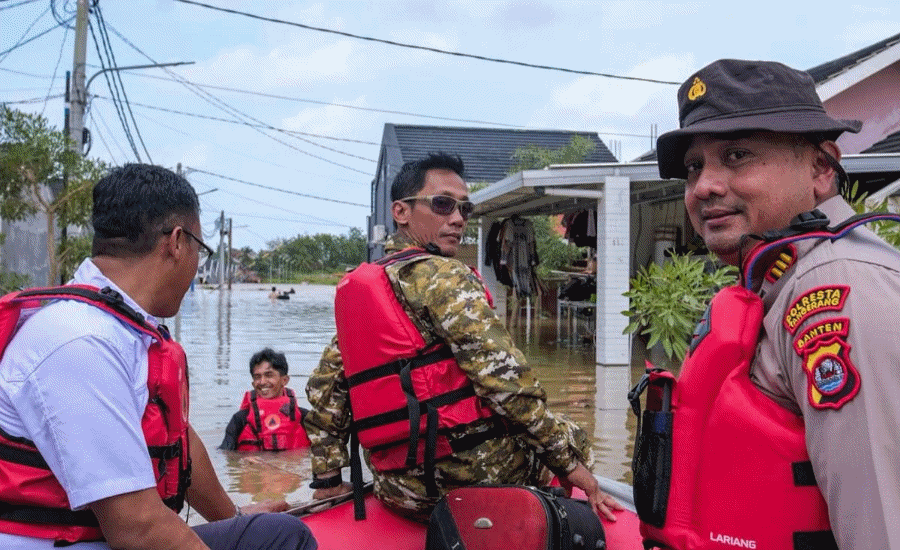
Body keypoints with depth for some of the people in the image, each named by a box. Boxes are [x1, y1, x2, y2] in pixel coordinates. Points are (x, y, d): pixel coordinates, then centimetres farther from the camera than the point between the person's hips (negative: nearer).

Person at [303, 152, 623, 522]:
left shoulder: (353, 290, 13)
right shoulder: (444, 275, -11)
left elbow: (324, 387, 15)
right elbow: (503, 378, -18)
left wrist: (328, 478, 19)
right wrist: (569, 460, -11)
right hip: (466, 473, -8)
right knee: (572, 443, 15)